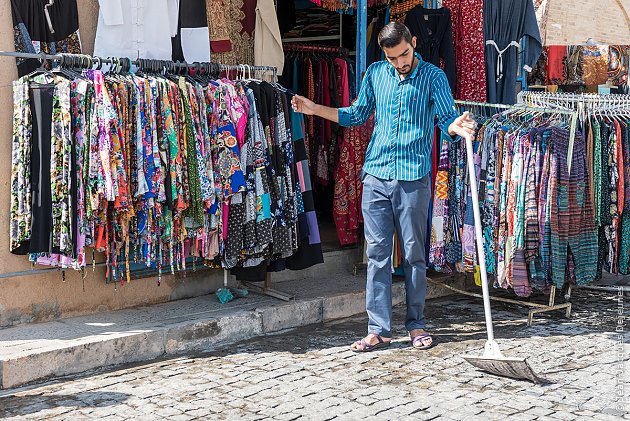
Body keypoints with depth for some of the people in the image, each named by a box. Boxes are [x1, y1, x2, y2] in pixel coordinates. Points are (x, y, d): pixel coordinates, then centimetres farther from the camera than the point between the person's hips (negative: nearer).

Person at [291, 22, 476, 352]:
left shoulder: (433, 77, 0)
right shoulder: (375, 74, 11)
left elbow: (447, 119, -6)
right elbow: (357, 115, 20)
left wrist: (456, 127, -31)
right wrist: (314, 109, 11)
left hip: (413, 176, -3)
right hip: (376, 175, 3)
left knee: (413, 253, 5)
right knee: (377, 253, 3)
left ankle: (416, 324, 18)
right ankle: (379, 329, 8)